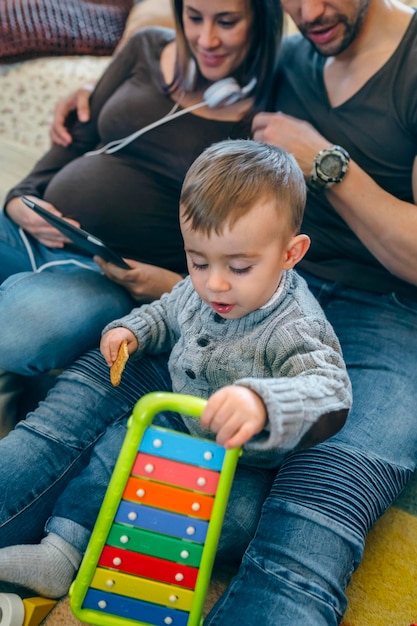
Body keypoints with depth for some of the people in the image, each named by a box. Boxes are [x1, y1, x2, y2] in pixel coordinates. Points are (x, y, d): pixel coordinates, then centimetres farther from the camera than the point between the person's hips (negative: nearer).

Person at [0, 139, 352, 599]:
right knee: (115, 449, 1)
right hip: (182, 427, 7)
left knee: (236, 518, -29)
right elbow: (167, 313, 15)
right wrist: (132, 329, -7)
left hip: (246, 462, -6)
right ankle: (61, 551, 10)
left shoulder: (295, 329, -31)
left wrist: (261, 403, -66)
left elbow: (330, 393, -47)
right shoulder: (198, 290, -8)